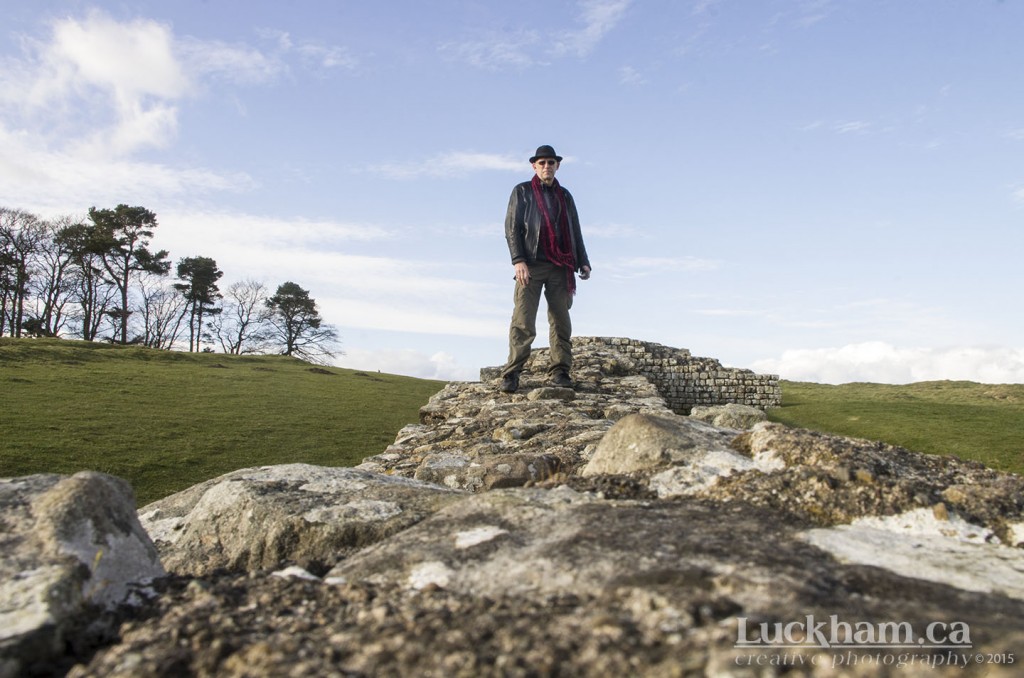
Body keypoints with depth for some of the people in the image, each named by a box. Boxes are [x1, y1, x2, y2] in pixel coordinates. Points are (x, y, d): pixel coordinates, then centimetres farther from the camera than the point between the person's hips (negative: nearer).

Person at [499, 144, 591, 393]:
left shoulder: (565, 196, 21)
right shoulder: (522, 191, 10)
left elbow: (575, 233, 21)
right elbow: (512, 228, 1)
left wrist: (583, 262, 9)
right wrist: (518, 260, -12)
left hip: (560, 267, 4)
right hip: (531, 265, -4)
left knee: (561, 321, 2)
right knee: (523, 322, -10)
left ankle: (560, 372, 7)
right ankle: (511, 375, -8)